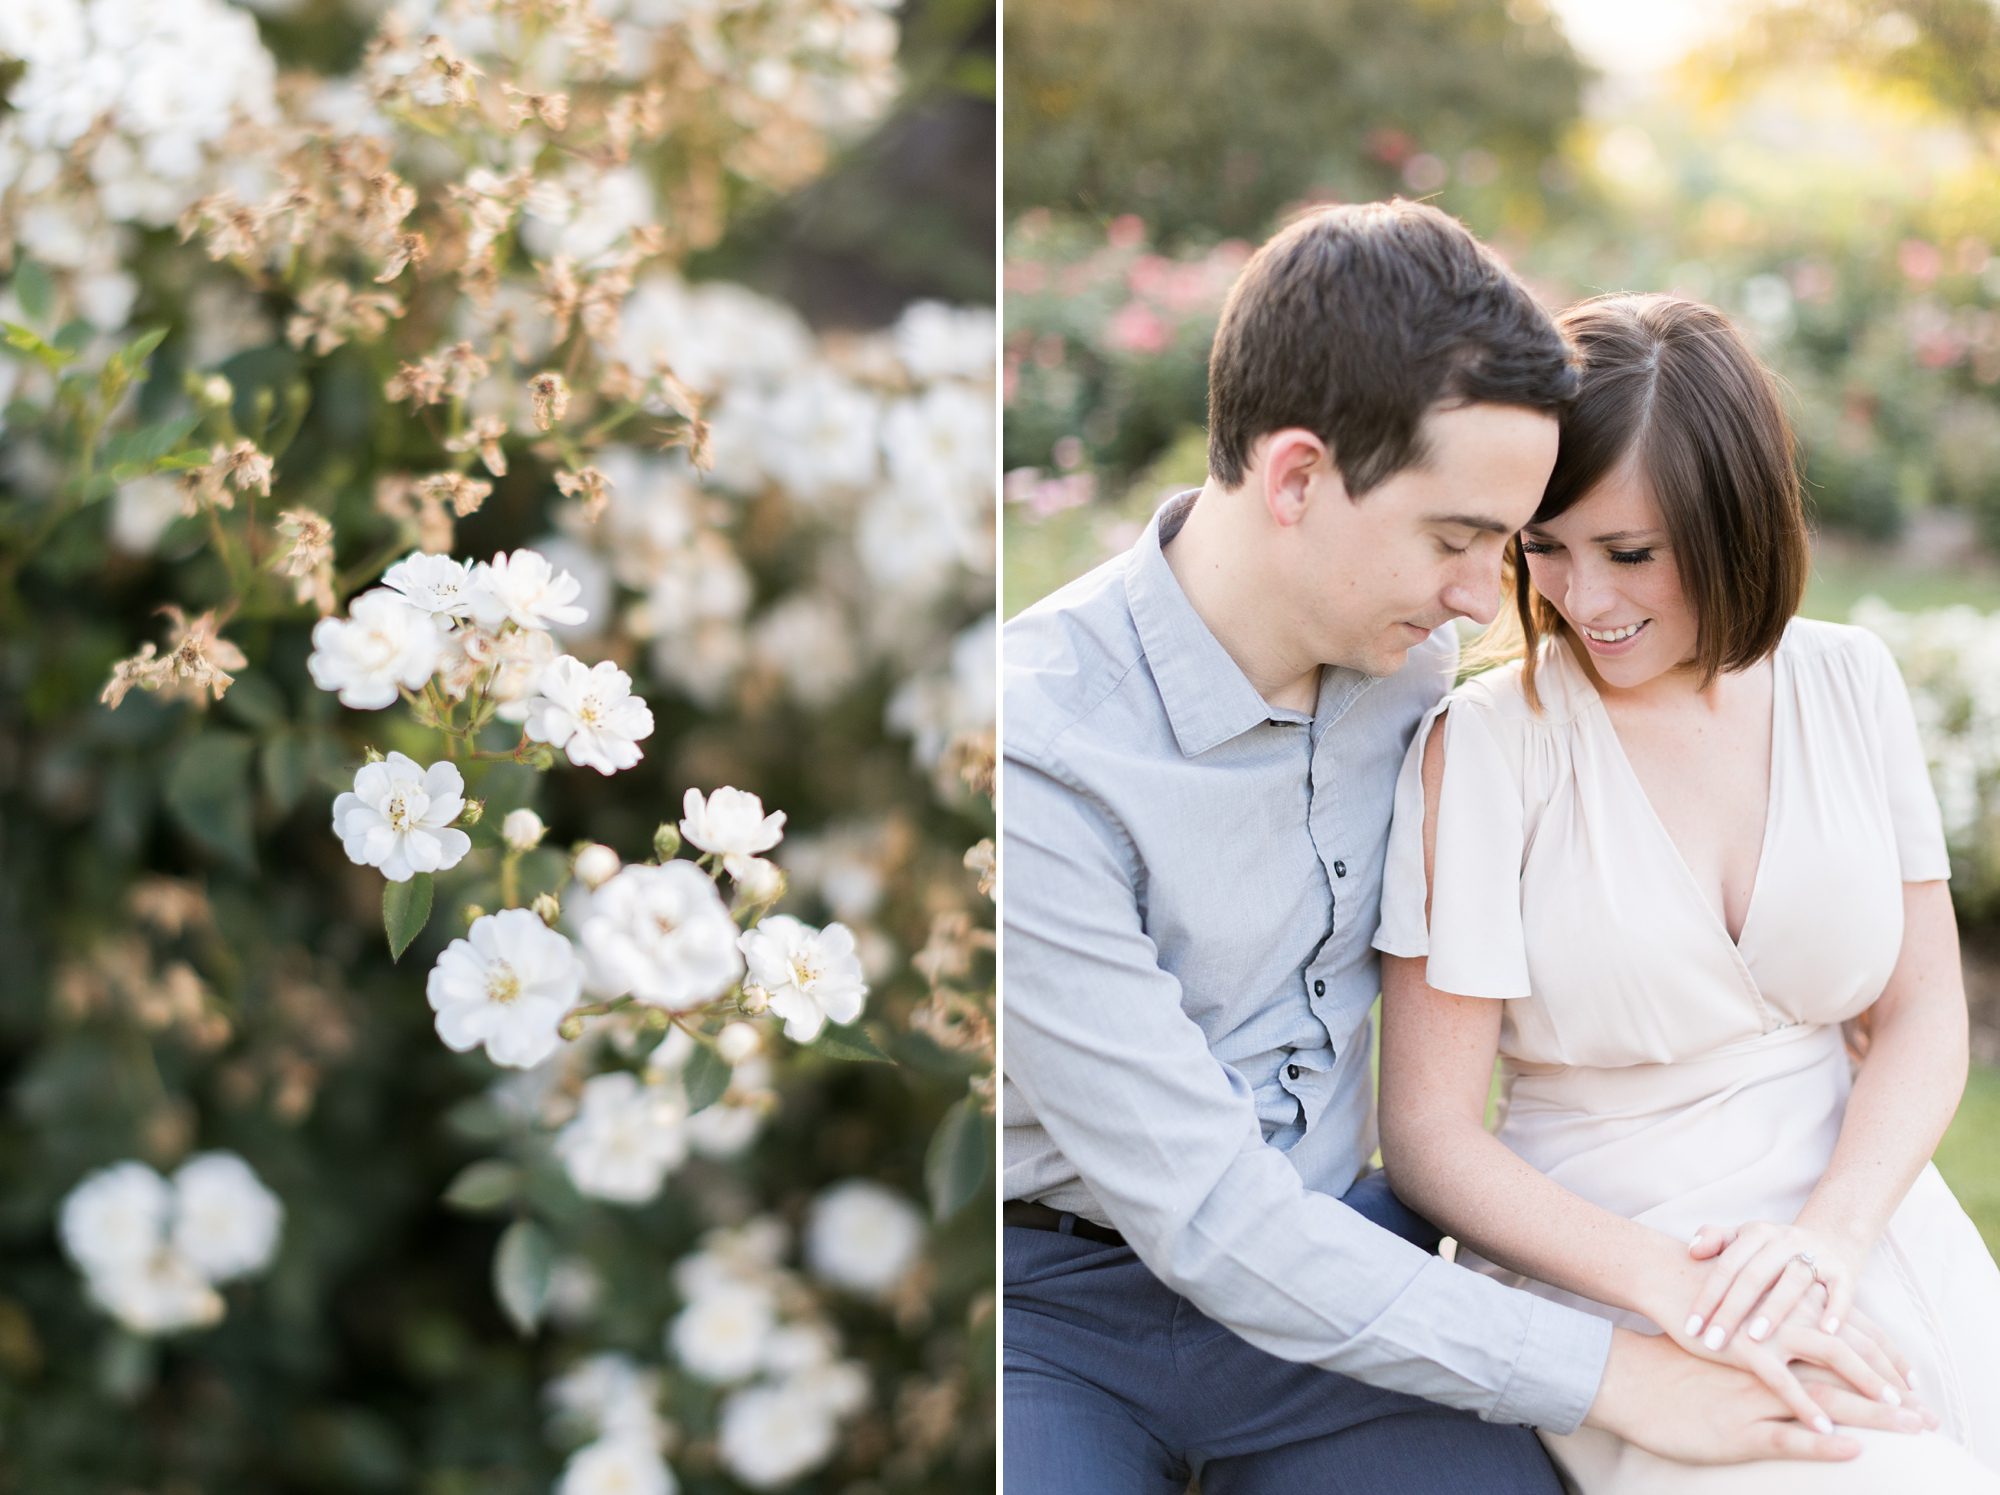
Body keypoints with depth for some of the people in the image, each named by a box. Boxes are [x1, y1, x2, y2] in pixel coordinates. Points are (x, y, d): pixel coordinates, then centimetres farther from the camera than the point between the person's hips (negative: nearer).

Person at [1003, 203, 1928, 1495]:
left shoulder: (1410, 658, 1)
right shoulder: (1038, 756, -22)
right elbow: (1208, 1220, -21)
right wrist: (1607, 1376, -18)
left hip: (1336, 1259, 5)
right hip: (1059, 1305, -5)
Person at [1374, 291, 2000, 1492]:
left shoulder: (1849, 683, 5)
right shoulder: (1481, 748, -8)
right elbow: (1430, 1134, -7)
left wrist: (1828, 1236, -12)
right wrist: (1669, 1283, -20)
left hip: (1857, 1226, 4)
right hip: (1603, 1281, -4)